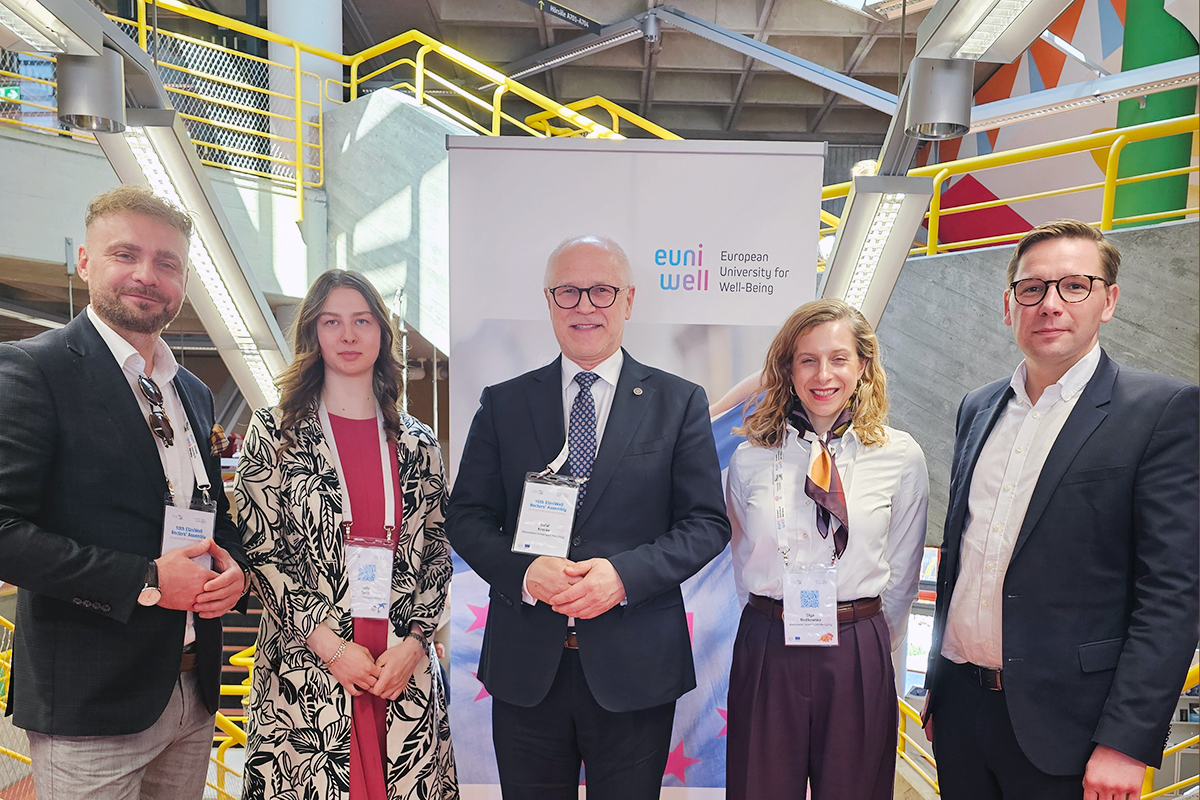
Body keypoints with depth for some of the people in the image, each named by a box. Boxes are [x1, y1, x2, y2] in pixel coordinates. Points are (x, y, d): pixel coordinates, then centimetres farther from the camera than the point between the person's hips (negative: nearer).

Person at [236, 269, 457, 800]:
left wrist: (413, 643, -5)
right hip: (305, 668, -2)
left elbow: (437, 555, 8)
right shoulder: (274, 432, 1)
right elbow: (260, 551, -5)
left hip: (404, 667, 2)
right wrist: (332, 647, -10)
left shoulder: (417, 444, 8)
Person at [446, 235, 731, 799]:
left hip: (635, 668, -1)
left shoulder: (680, 403, 1)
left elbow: (708, 523, -3)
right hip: (526, 668, 2)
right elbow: (467, 516, 3)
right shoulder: (503, 403, 5)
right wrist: (524, 572, -16)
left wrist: (624, 574, -18)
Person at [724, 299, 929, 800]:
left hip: (860, 656, 0)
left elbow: (901, 574, 6)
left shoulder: (902, 457, -2)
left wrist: (866, 647, 9)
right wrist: (774, 627, 9)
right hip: (766, 651, 1)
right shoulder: (750, 458, -1)